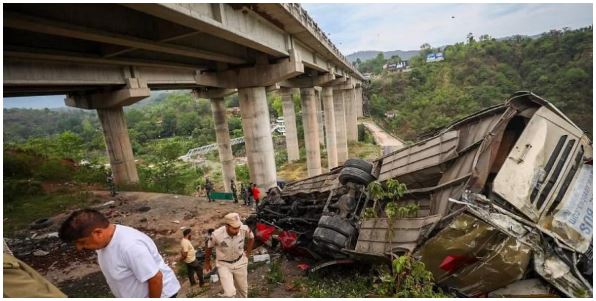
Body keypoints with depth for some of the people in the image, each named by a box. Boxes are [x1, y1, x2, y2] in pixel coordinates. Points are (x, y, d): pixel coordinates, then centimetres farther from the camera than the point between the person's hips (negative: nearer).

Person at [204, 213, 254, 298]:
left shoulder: (244, 229, -26)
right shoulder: (216, 235, -30)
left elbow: (251, 238, -1)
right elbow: (209, 248, -7)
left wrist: (247, 253, 4)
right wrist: (207, 262, 8)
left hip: (240, 263, 2)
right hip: (224, 265, -2)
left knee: (243, 289, 19)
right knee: (230, 293, -15)